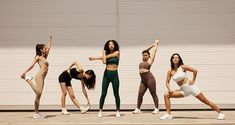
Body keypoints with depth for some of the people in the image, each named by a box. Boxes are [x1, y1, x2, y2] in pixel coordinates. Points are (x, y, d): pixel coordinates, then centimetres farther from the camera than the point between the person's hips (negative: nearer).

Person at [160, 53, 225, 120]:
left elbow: (195, 70, -5)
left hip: (190, 87, -4)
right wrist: (169, 89, -9)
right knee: (166, 95, -9)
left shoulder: (182, 67, -9)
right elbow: (167, 82, 8)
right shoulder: (170, 71, 1)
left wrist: (193, 81, -6)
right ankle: (168, 114, -4)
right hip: (183, 90, 4)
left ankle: (220, 113, 12)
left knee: (206, 101, -1)